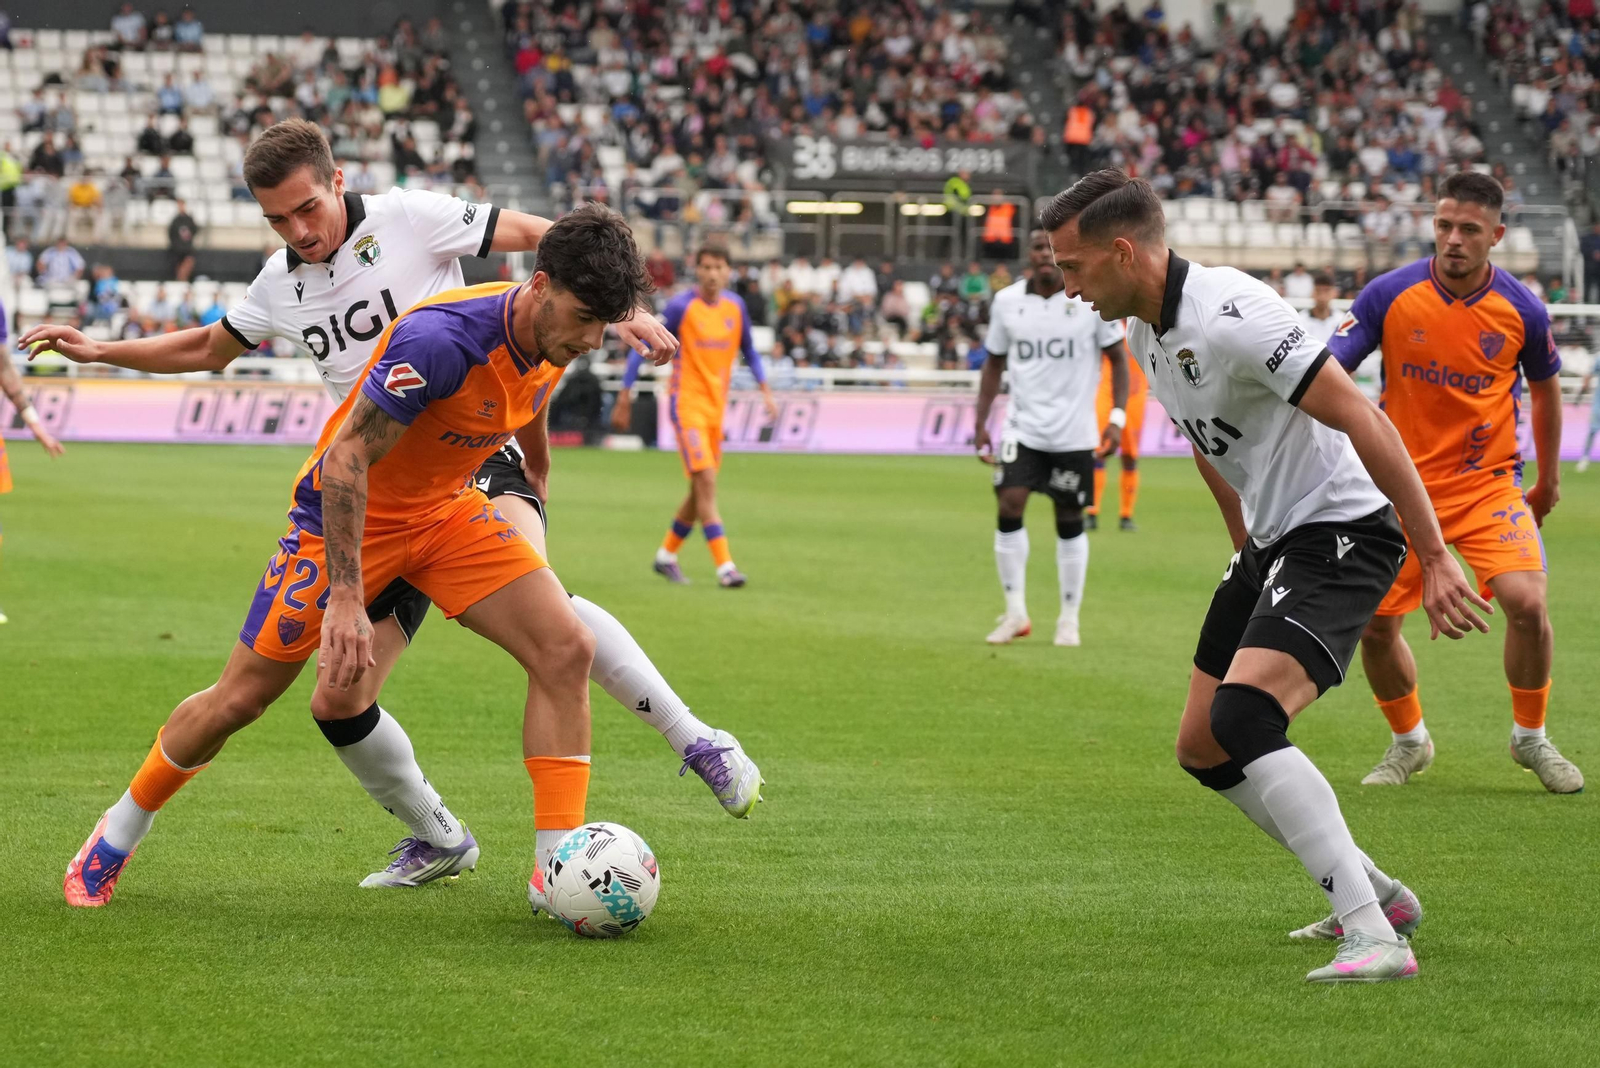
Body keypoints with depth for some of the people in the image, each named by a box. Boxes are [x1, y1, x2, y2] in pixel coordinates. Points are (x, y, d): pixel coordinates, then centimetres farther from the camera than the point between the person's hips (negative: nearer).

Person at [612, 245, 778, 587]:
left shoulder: (736, 307, 5)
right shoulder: (681, 307, -10)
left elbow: (748, 351, 19)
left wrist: (765, 390, 8)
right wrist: (625, 397, -6)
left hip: (716, 405, 6)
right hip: (686, 402, -6)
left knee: (701, 489, 12)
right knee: (706, 482, -16)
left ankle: (667, 554, 29)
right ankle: (724, 566, -19)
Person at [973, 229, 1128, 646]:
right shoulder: (1006, 301, 2)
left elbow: (1117, 359, 2)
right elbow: (994, 363, 12)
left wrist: (1117, 417, -8)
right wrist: (981, 423, 7)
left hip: (1074, 432, -1)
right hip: (1023, 428, 1)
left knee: (1069, 521, 4)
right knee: (1009, 506, -15)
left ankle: (1069, 619, 17)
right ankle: (1015, 612, -4)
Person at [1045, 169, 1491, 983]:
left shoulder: (1228, 316, -24)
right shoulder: (1144, 329, 6)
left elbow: (1361, 420, -26)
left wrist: (1434, 558, -28)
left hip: (1340, 533, -10)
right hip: (1269, 544, 10)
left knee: (1242, 717, -28)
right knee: (1204, 749, 11)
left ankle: (1375, 939, -29)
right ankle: (1375, 894, 27)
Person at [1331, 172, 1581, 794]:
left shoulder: (1521, 310, -7)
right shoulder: (1389, 295, -10)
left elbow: (1545, 387, 12)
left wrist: (1549, 479, 19)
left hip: (1489, 483, -1)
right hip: (1402, 486, 1)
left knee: (1526, 603, -20)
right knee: (1374, 625, -1)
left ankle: (1530, 738, 5)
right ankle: (1408, 742, 27)